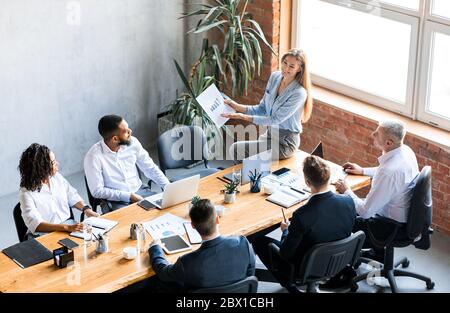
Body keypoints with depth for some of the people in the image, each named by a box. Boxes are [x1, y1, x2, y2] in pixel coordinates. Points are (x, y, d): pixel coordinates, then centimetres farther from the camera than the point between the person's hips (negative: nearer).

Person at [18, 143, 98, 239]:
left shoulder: (57, 177, 6)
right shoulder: (27, 193, -14)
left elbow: (73, 196, 20)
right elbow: (36, 224, -24)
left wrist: (86, 209, -1)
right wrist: (66, 227, -35)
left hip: (69, 225, 7)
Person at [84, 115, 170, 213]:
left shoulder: (132, 142, -3)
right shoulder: (94, 156, -17)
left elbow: (150, 168, 7)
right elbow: (97, 191, -14)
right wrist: (128, 196, -19)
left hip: (139, 190, 5)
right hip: (116, 201, -5)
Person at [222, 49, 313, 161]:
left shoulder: (299, 93, -23)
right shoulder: (275, 77, -1)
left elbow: (275, 120, -23)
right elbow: (262, 109, 5)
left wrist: (243, 117, -27)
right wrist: (237, 107, -8)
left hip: (284, 143, -7)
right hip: (270, 133, 7)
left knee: (237, 149, -13)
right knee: (234, 149, -3)